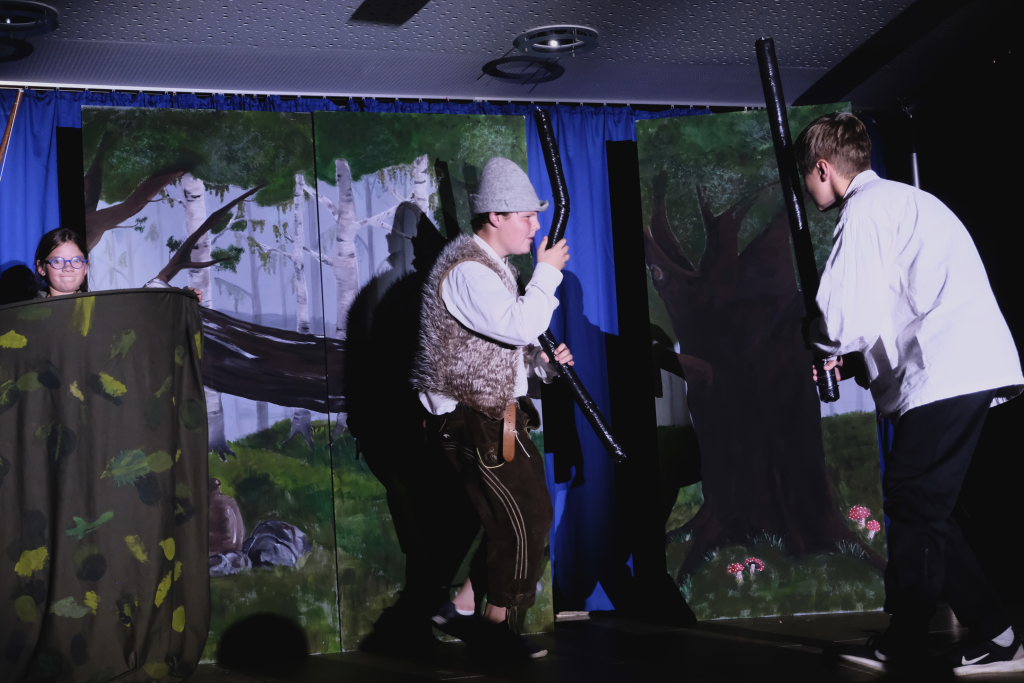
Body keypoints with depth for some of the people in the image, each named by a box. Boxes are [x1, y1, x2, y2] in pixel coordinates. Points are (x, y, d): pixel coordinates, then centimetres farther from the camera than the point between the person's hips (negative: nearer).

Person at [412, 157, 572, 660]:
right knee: (524, 523, -3)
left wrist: (541, 361, 6)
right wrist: (548, 273, -17)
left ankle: (462, 609, 26)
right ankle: (499, 627, 13)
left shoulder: (490, 265, 15)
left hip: (494, 416, 10)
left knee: (505, 519, 15)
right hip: (474, 424, -10)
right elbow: (520, 324, -31)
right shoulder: (467, 270, -20)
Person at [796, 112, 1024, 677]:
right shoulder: (900, 200, 25)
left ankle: (902, 648, 3)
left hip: (946, 372, -10)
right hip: (966, 367, 10)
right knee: (922, 508, 12)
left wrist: (827, 346, 9)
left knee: (913, 506, -4)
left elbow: (848, 317, -13)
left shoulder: (865, 209, -6)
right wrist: (849, 358, 20)